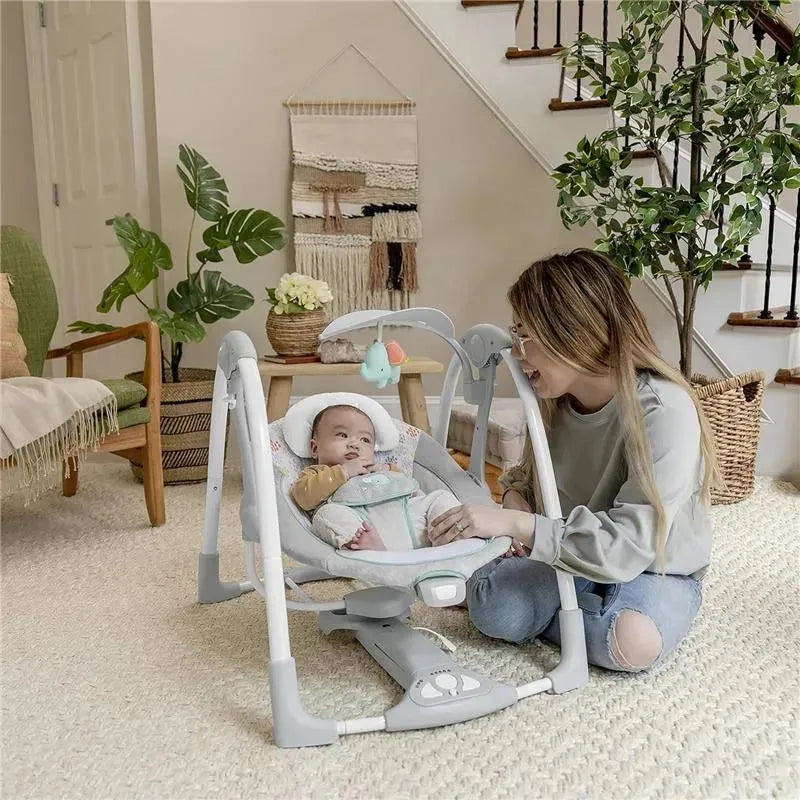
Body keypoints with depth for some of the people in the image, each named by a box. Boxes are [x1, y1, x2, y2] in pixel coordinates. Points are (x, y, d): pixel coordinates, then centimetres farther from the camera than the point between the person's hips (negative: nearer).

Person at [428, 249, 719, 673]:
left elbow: (627, 545, -33)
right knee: (491, 608, -21)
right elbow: (529, 476, 10)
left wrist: (516, 524, -40)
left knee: (633, 642, -34)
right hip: (575, 558, 4)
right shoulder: (555, 398, -8)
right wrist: (516, 498, -14)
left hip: (656, 571, -3)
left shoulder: (663, 412, -28)